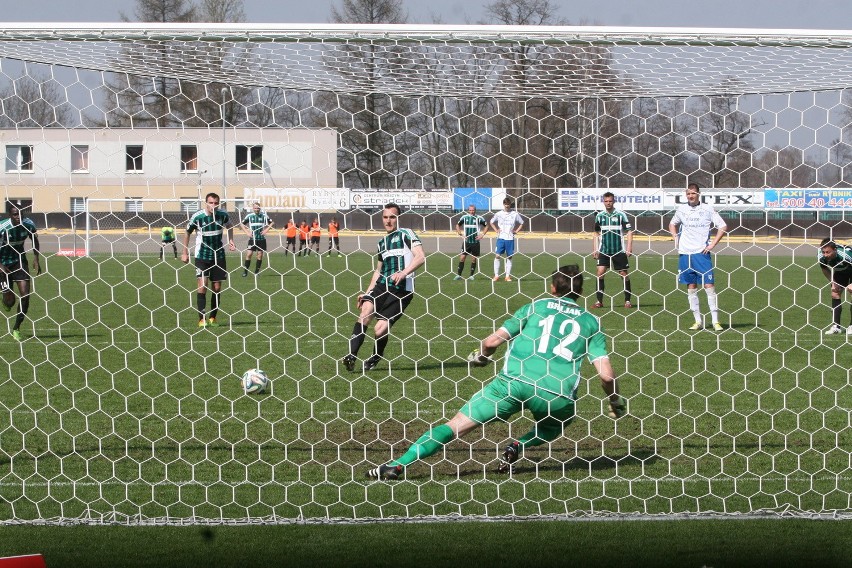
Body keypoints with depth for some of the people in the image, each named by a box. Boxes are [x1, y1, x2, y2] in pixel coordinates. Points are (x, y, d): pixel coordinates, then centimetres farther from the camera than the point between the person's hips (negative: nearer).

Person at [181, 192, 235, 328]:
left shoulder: (223, 215, -5)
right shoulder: (197, 217, -13)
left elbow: (229, 226, 18)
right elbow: (187, 233, 2)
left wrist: (231, 241, 6)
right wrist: (185, 252, 3)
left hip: (218, 255, 3)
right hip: (202, 255, -3)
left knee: (217, 288, 4)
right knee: (202, 285, -15)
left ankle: (213, 318, 15)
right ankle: (201, 319, -13)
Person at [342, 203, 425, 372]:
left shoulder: (406, 234, 0)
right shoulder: (382, 242, 22)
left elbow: (420, 257, -14)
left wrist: (403, 273, -27)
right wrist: (367, 292, 25)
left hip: (401, 289, -6)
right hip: (382, 286, 6)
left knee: (380, 330, -14)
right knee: (366, 308, -23)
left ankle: (376, 357, 17)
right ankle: (351, 355, -27)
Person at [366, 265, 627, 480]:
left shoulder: (537, 306, 17)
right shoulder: (591, 322, 15)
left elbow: (492, 341, 13)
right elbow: (606, 375, 5)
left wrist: (479, 355, 35)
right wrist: (616, 402, 23)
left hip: (514, 381, 0)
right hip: (558, 394, 0)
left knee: (454, 425, 3)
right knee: (551, 428, 34)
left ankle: (398, 465, -8)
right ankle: (519, 446, 2)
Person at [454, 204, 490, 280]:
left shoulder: (479, 218, -1)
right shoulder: (464, 217, 3)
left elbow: (486, 226, 9)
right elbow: (457, 225, 15)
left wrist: (482, 235, -4)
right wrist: (460, 234, 2)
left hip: (475, 242, -1)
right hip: (466, 242, 1)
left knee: (474, 259, 3)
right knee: (462, 258, -5)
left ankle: (471, 275, 11)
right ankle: (458, 275, -1)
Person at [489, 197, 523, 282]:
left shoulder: (515, 214, 3)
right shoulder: (499, 214, 5)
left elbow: (521, 223, 15)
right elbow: (492, 222, 19)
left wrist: (516, 231, 3)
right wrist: (496, 230, 5)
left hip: (510, 238, 0)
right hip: (501, 238, 0)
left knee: (509, 257, 2)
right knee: (497, 256, -8)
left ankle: (508, 276, 8)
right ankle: (496, 275, -3)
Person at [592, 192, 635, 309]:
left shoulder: (621, 215, -2)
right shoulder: (600, 216, 7)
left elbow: (629, 231, -1)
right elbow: (596, 233, 15)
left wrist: (629, 247, -10)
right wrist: (595, 249, 9)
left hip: (619, 250, -2)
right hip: (604, 250, 2)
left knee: (624, 274, 0)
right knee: (600, 273, -10)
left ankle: (627, 300, 10)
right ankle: (599, 301, -6)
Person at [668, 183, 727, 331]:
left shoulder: (707, 209, -1)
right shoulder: (681, 210, 8)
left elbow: (723, 227, 2)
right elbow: (672, 224, 26)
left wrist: (712, 244, -6)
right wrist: (676, 239, 9)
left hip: (702, 253, -3)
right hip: (685, 253, 3)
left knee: (709, 286, -8)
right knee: (691, 288, 6)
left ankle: (715, 321, -7)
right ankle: (698, 321, 12)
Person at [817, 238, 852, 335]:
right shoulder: (821, 257, -28)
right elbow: (825, 269, -5)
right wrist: (832, 282, -14)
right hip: (840, 272, 4)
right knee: (835, 293, -9)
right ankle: (836, 326, -4)